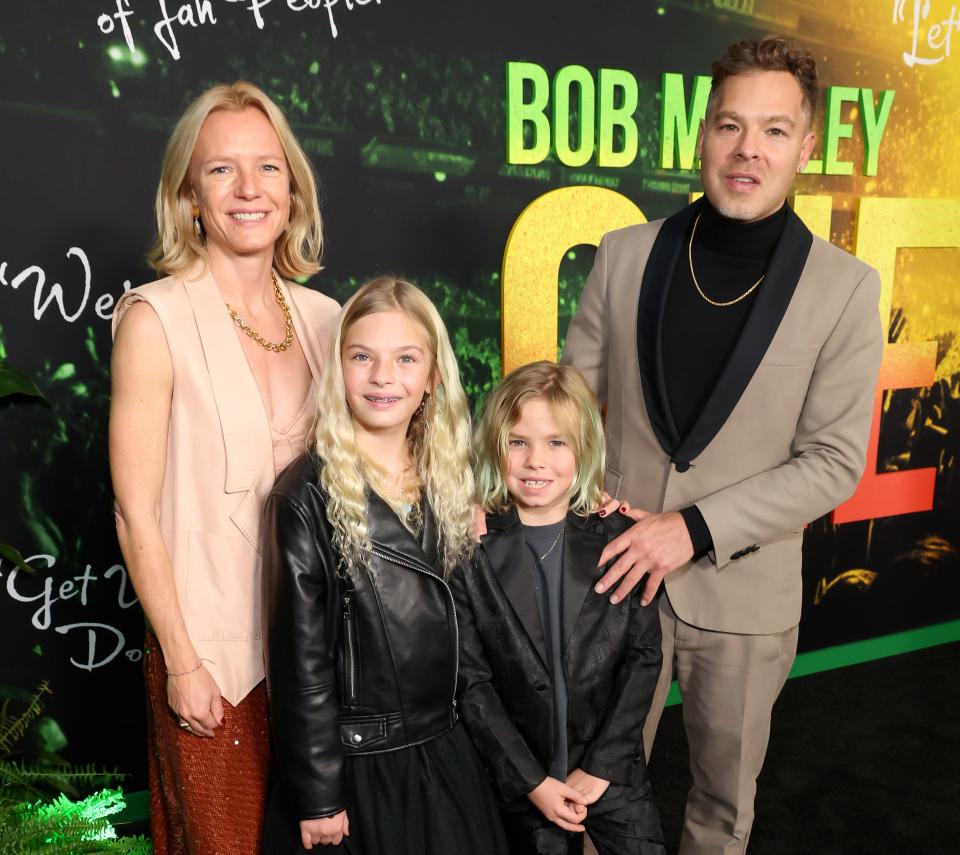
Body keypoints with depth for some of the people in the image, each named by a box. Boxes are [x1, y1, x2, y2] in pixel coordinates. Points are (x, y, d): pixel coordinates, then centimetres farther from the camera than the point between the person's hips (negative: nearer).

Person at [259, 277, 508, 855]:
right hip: (355, 761, -5)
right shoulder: (309, 496, -14)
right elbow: (300, 657, -13)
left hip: (446, 753, 5)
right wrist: (318, 796, -10)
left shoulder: (449, 479, 2)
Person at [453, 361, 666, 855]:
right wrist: (532, 782, -11)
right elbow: (470, 681, -9)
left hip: (613, 772, 1)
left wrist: (600, 767, -10)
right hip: (523, 780, 0)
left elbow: (644, 654, -5)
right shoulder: (473, 551, -10)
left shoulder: (618, 538, -7)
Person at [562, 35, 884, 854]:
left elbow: (834, 462, -10)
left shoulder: (844, 287, -10)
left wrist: (697, 528, -18)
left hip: (746, 596, 0)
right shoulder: (626, 254, -5)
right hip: (618, 574, 1)